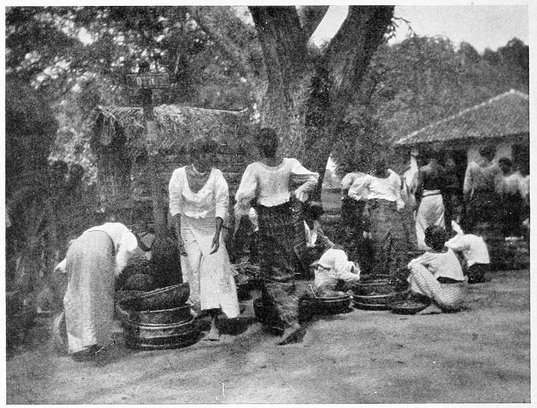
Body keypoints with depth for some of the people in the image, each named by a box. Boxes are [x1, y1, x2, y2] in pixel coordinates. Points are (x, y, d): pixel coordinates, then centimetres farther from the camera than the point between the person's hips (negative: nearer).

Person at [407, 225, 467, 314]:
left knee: (415, 266, -7)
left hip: (447, 299, -8)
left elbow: (410, 265, 6)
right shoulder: (449, 251, 11)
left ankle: (435, 305, -3)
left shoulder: (430, 255, -8)